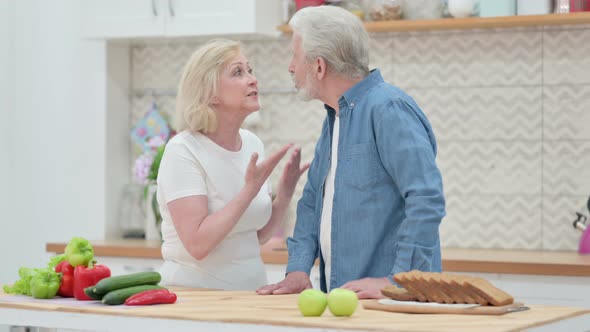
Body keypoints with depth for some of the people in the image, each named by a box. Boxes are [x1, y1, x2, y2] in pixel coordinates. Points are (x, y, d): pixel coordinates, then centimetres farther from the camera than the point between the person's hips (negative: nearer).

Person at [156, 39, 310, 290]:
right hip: (195, 293, -5)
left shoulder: (253, 144, 7)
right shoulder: (182, 151, -12)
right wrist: (250, 189, -21)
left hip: (251, 288, 5)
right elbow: (197, 244, -21)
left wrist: (283, 196, -2)